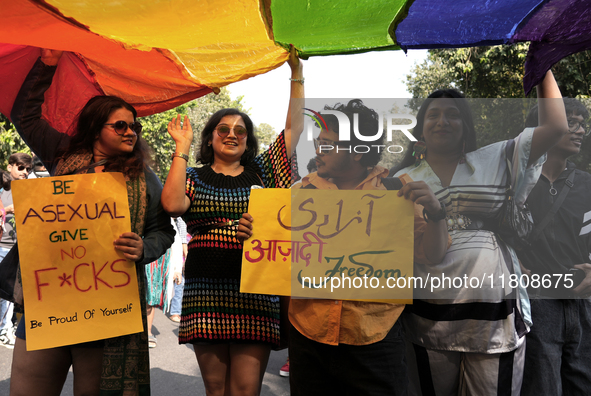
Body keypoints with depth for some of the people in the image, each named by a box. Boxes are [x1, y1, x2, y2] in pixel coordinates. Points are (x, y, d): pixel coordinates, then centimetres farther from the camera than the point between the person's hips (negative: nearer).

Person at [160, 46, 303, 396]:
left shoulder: (262, 171, 13)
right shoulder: (195, 177, 11)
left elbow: (295, 127, 8)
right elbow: (172, 205, -10)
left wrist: (297, 73, 4)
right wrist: (182, 148, -5)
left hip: (255, 292, 0)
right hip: (206, 292, 0)